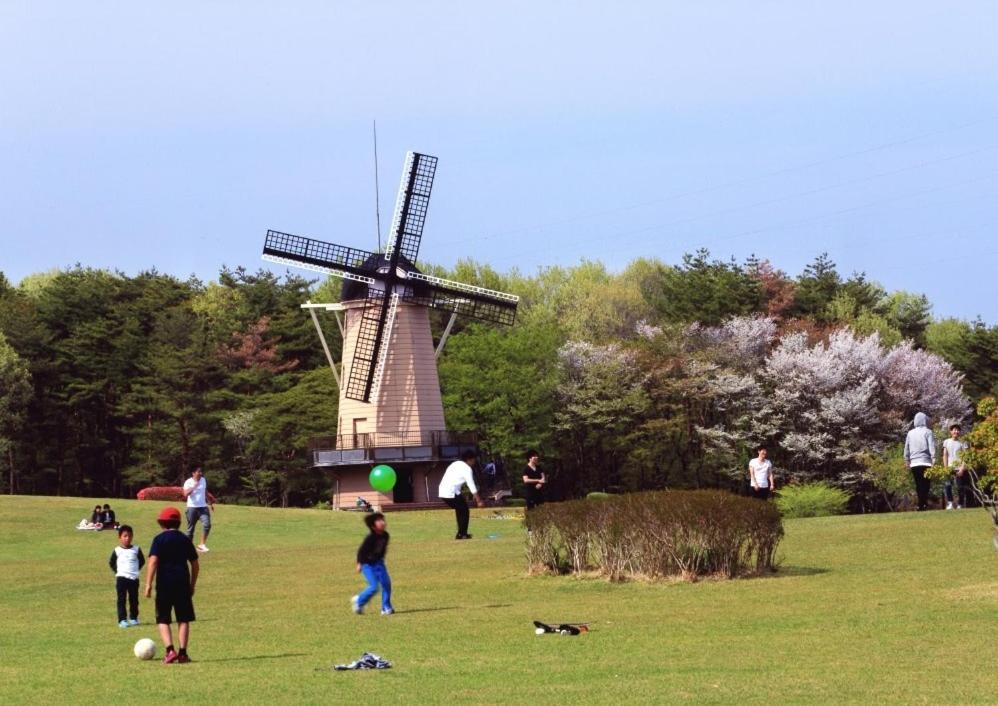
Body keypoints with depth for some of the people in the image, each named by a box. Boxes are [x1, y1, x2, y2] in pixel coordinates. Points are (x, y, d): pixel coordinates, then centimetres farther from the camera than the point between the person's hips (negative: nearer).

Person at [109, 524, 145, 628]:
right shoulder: (117, 551, -2)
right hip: (121, 578, -2)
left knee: (134, 599, 9)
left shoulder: (136, 549, 2)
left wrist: (136, 570, 6)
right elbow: (111, 562, 9)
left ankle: (133, 618, 22)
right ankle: (122, 620, -6)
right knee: (121, 600, -4)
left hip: (134, 578, 2)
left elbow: (142, 561, 14)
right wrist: (117, 571, 1)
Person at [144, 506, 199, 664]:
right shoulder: (185, 539, 9)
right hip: (183, 583, 3)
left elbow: (153, 562, -14)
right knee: (184, 620, 8)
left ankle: (170, 650, -12)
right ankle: (183, 653, 3)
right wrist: (192, 585, 23)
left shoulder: (160, 539, -3)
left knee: (163, 620, 5)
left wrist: (148, 584, -14)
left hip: (164, 583, -3)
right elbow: (195, 565, 13)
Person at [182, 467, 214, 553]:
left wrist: (210, 502, 24)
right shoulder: (188, 482, -8)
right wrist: (194, 487, -31)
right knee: (190, 528, 3)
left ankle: (202, 545, -10)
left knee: (207, 524, -17)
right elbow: (186, 494, -22)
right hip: (192, 507, -4)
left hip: (203, 507, 4)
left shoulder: (203, 480, 9)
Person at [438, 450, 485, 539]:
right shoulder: (467, 469, -7)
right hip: (452, 493, -9)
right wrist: (479, 501, -10)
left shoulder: (456, 464, 20)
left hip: (442, 492, 9)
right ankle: (463, 534, 1)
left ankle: (461, 533, 25)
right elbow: (471, 485, -11)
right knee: (464, 511, 4)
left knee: (459, 510, 22)